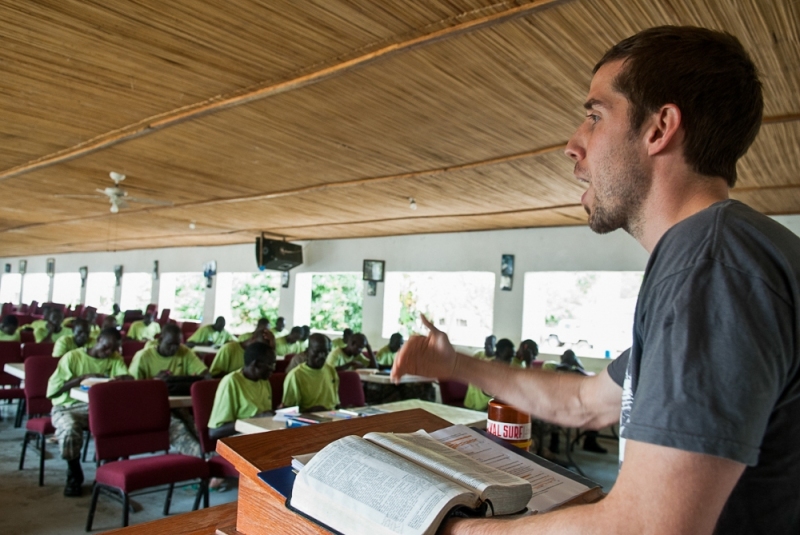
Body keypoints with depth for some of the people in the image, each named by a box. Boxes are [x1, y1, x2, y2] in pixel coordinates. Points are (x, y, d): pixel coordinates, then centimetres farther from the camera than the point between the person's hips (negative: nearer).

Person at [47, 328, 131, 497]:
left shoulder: (116, 359, 10)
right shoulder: (72, 357, -1)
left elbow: (130, 379, -5)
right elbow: (54, 388, -7)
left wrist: (121, 378, -28)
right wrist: (82, 378, -17)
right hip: (68, 406, -2)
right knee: (69, 429, -35)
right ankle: (75, 476, -7)